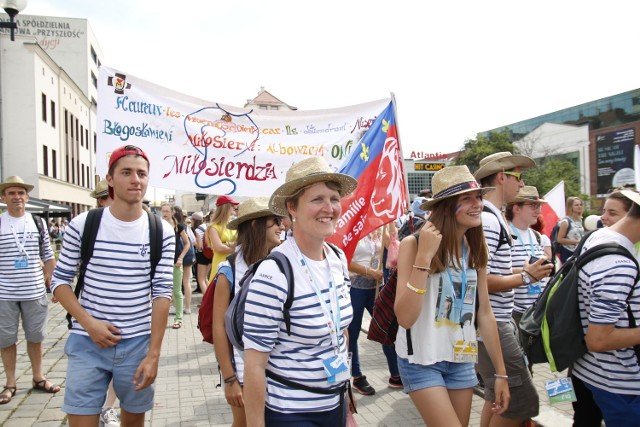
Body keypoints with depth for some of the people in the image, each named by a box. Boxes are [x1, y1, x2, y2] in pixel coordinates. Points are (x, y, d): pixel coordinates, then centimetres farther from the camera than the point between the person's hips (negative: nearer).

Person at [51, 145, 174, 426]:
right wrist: (88, 322, -12)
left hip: (138, 344, 1)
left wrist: (153, 354, -9)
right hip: (87, 342, 0)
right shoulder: (82, 225, -4)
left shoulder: (162, 232, -4)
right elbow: (60, 280, 3)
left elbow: (162, 293, -5)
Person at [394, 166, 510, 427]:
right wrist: (424, 256, -29)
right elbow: (405, 318, -24)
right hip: (422, 360, -6)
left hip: (463, 359, 6)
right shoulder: (414, 244, -16)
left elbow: (485, 313, 8)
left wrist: (501, 373, 8)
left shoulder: (476, 249, 2)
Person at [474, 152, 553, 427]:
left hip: (500, 320, 10)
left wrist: (525, 271, 13)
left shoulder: (493, 216, 14)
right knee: (521, 399, -5)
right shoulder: (487, 219, -18)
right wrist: (526, 277, -15)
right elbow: (479, 280, -23)